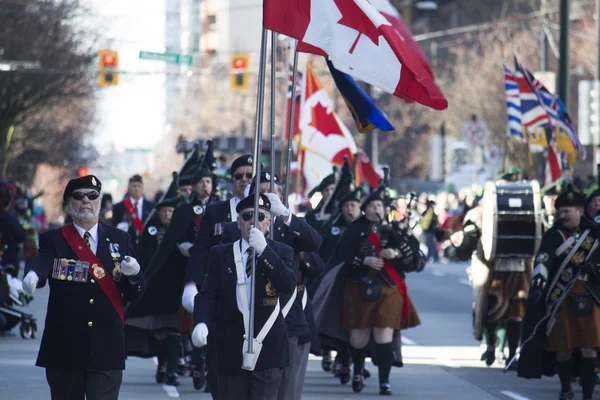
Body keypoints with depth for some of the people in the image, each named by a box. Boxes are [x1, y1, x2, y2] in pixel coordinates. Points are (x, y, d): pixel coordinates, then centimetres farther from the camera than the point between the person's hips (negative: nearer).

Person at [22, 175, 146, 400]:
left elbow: (133, 294, 11)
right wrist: (32, 276, -42)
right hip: (64, 348, 0)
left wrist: (133, 275, -13)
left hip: (106, 349, 0)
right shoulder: (54, 240, 5)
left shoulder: (119, 240, 11)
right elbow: (41, 263, -18)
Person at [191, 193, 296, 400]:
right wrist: (201, 323, -19)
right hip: (231, 349, 1)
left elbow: (288, 285, -12)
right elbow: (208, 295, 0)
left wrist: (264, 250, -20)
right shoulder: (220, 254, 7)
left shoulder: (281, 252, 5)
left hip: (268, 350, -1)